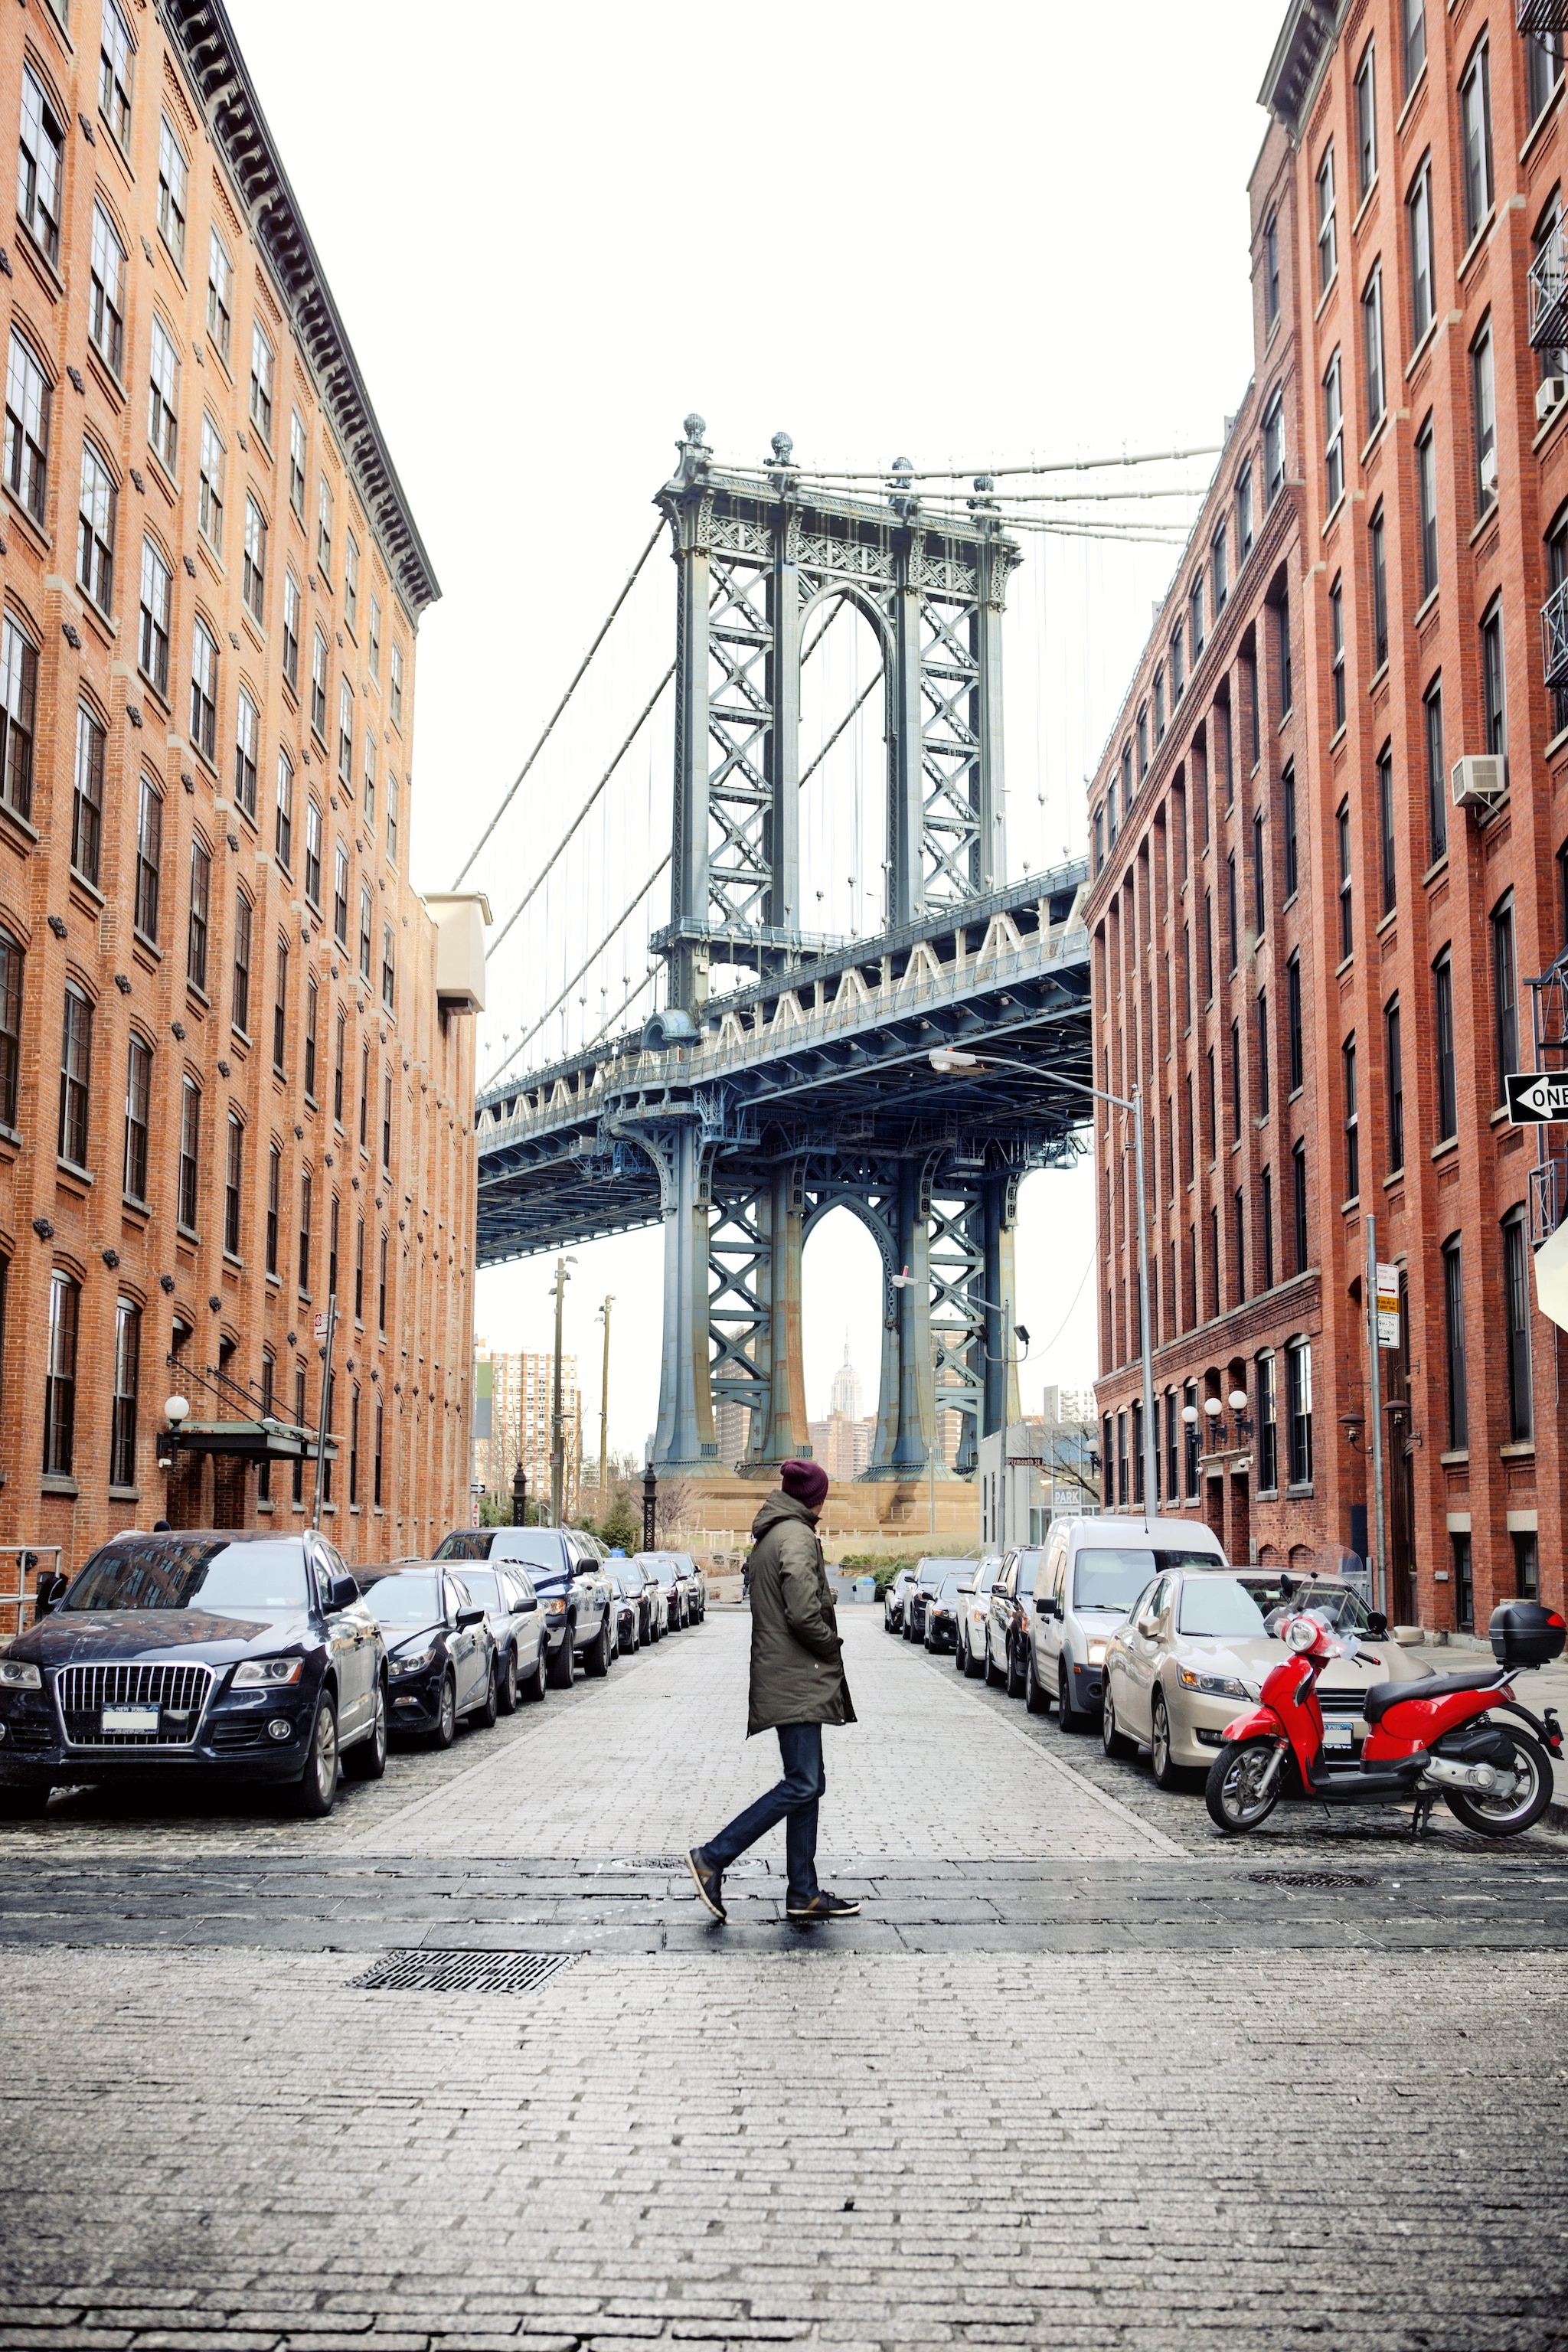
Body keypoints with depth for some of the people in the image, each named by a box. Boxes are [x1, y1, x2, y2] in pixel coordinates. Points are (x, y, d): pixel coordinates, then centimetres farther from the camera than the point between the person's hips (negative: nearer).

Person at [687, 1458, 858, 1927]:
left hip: (784, 1677, 10)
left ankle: (804, 1895, 9)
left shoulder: (769, 1537, 18)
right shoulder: (797, 1538, -13)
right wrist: (832, 1646, -5)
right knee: (802, 1783, -10)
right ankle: (713, 1858, -9)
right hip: (797, 1681, -10)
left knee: (807, 1783, 9)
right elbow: (804, 1614, -22)